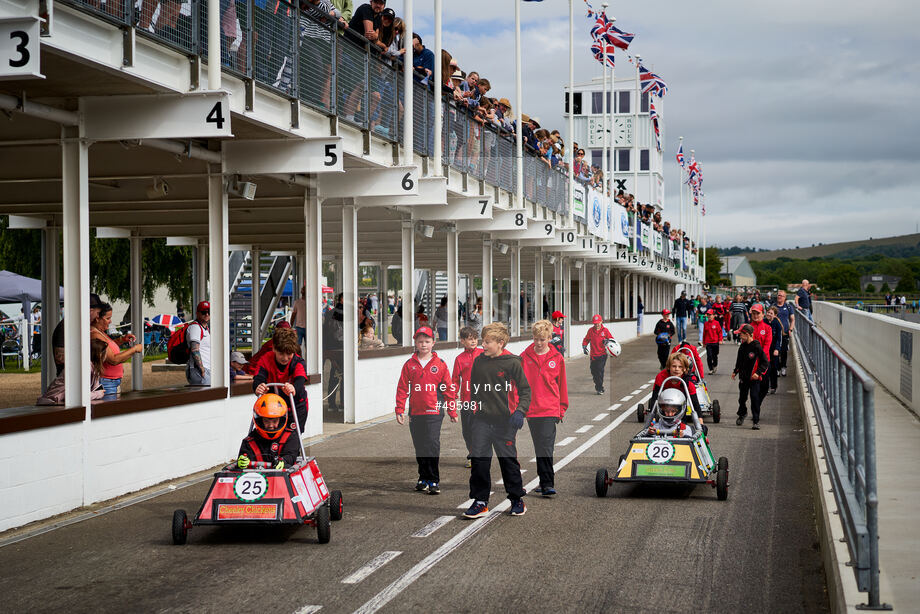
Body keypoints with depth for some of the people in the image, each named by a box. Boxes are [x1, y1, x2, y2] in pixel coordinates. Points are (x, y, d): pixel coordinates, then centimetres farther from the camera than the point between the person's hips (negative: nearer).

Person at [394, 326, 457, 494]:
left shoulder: (440, 365, 2)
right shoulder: (409, 365, 7)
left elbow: (448, 389, 6)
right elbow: (402, 388, 7)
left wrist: (452, 412, 7)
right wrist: (400, 410, 1)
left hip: (434, 412, -3)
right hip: (415, 412, 3)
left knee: (432, 445, -12)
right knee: (419, 447, 11)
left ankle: (434, 481, -7)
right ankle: (423, 479, 23)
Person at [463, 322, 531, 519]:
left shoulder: (512, 362, -8)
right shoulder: (479, 361, 5)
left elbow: (525, 389, -3)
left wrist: (520, 411, -16)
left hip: (505, 421, -3)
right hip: (482, 419, 3)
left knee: (509, 461, 7)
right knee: (479, 460, -2)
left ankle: (517, 500, 22)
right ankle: (480, 502, 6)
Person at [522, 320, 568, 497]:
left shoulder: (557, 358, 3)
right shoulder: (525, 357, 3)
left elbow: (562, 384, 10)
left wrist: (562, 408, 10)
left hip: (550, 410, -2)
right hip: (531, 409, 2)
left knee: (545, 447, -11)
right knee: (540, 448, 8)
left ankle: (547, 484, -12)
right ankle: (546, 481, 14)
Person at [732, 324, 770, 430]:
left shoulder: (756, 347, -14)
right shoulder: (742, 346, 6)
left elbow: (765, 362, -11)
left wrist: (758, 373, -18)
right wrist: (735, 371, 15)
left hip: (754, 378, -6)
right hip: (743, 377, 6)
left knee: (755, 398, -9)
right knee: (742, 397, 16)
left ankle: (756, 421, -3)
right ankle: (742, 414, 41)